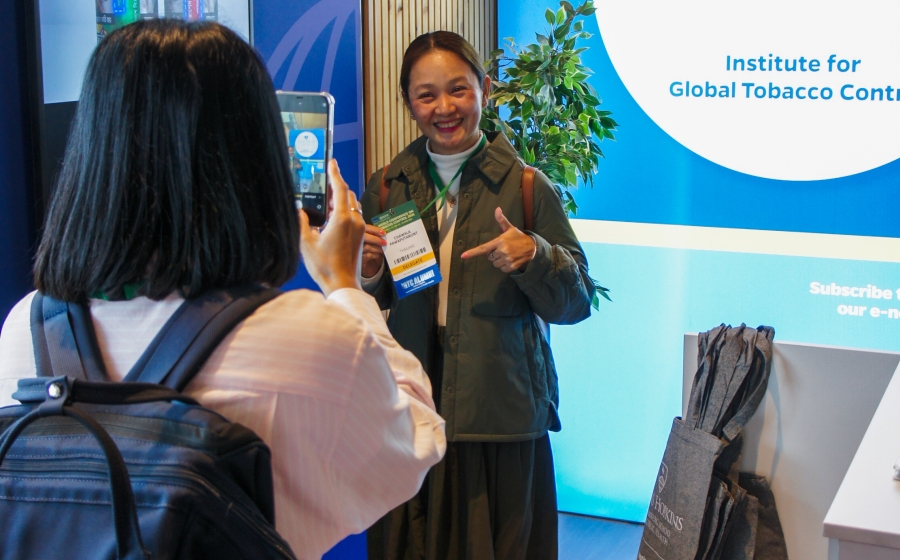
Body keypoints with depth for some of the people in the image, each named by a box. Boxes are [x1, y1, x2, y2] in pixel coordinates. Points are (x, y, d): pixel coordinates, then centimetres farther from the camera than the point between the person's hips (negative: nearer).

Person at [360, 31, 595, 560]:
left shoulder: (527, 187, -4)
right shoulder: (387, 187, 6)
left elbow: (578, 302, -3)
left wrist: (533, 257, -20)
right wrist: (368, 274, -8)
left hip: (501, 415, -2)